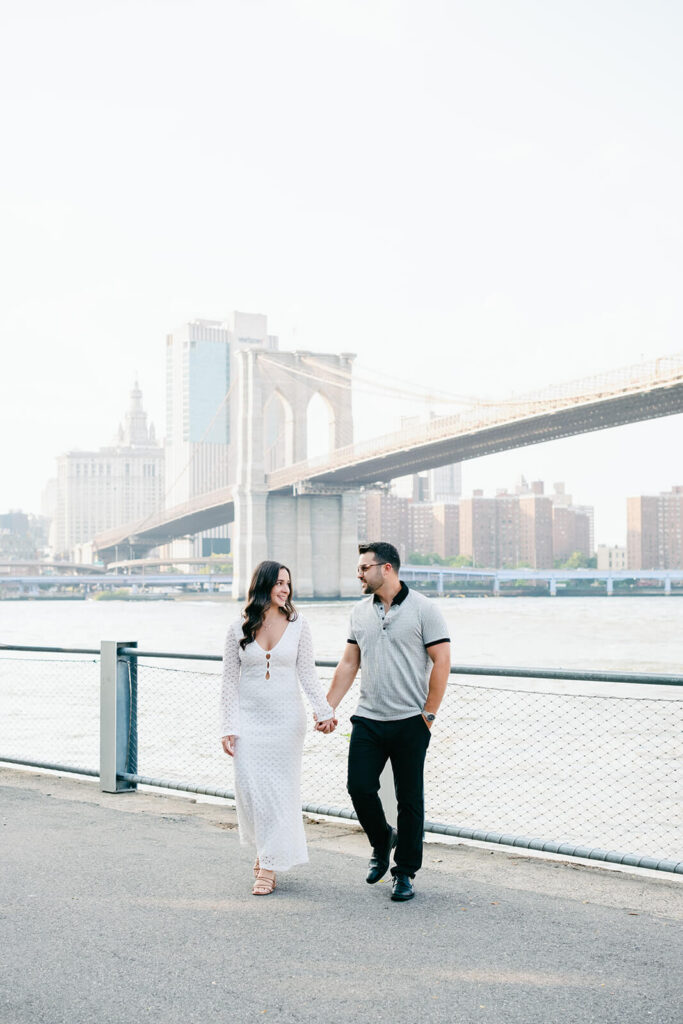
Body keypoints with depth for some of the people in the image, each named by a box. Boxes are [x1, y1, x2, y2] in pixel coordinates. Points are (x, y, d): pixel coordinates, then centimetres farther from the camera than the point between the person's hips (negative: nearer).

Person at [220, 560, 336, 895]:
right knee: (249, 787, -2)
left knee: (279, 789, 0)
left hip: (286, 718, 0)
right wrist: (228, 727, -2)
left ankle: (269, 865, 8)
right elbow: (230, 681, 3)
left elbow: (308, 673, 2)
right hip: (250, 718, 0)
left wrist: (324, 711, -9)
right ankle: (263, 847, 26)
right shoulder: (239, 629, 0)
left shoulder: (298, 625, 1)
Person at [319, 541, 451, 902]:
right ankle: (382, 841, 28)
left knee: (409, 800, 3)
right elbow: (349, 663, 15)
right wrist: (329, 707, 9)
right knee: (359, 787, -1)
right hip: (367, 720, 5)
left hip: (410, 722, -4)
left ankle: (405, 873, 14)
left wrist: (428, 714, -10)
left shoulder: (423, 609, -6)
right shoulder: (360, 612, 10)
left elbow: (441, 661, -8)